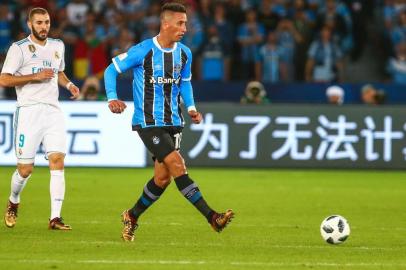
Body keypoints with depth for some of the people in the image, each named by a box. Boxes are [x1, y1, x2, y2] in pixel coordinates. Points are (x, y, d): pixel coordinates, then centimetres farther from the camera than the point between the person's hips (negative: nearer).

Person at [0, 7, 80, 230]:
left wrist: (68, 84, 11)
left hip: (53, 111, 4)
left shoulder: (57, 46, 15)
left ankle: (55, 218, -12)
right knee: (25, 168, -2)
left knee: (57, 161, -11)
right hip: (29, 110, -4)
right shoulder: (19, 48, -3)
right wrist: (35, 76, -16)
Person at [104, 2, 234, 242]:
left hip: (173, 123, 7)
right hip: (148, 122, -7)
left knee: (163, 178, 5)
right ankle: (212, 217, -22)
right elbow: (112, 69, -2)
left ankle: (132, 217, 27)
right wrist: (112, 98, -15)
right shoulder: (143, 51, -12)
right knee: (177, 165, -19)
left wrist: (191, 108, 6)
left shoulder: (184, 54, 6)